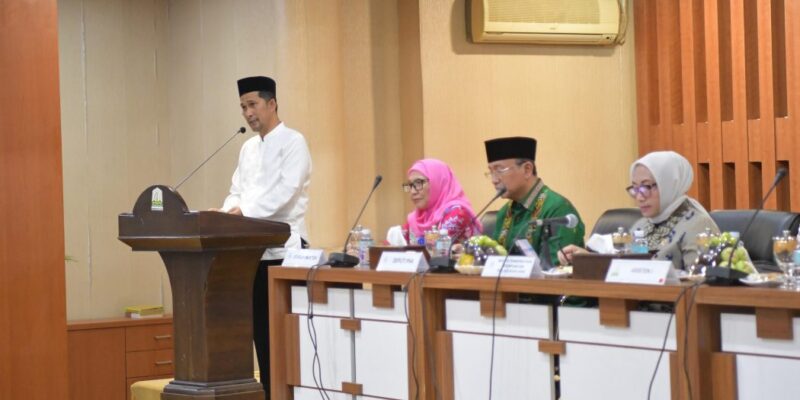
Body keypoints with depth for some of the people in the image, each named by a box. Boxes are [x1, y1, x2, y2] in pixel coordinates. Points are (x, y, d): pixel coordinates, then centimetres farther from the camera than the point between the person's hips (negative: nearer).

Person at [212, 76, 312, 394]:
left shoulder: (293, 142, -5)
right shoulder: (248, 148, 18)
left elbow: (285, 192, -17)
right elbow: (238, 193, 16)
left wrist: (243, 212, -26)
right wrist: (225, 213, -6)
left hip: (284, 249, -7)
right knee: (261, 327, 8)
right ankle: (269, 390, 13)